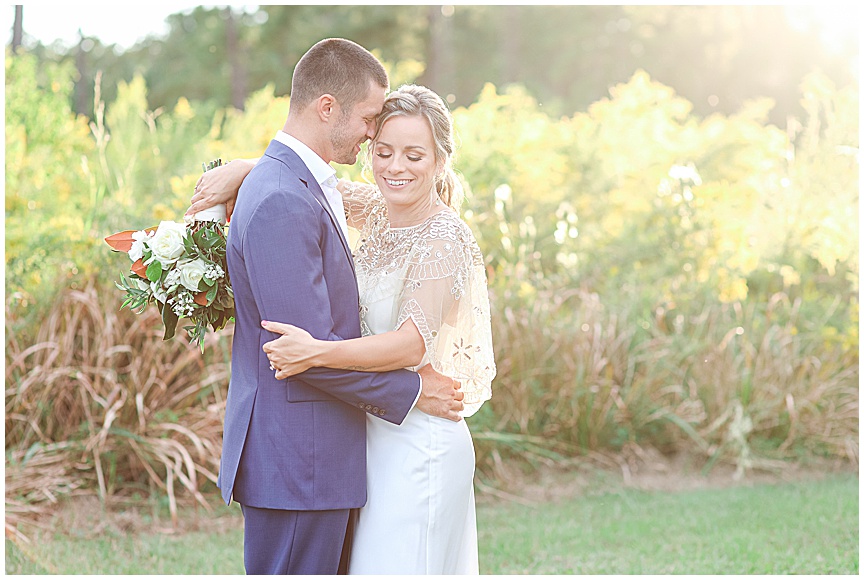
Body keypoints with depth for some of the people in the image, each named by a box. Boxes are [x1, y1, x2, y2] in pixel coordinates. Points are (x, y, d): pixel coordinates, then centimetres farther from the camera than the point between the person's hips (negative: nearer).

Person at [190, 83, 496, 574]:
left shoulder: (446, 239, -16)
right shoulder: (377, 212, 6)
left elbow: (413, 343, -28)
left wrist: (318, 353, -40)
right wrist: (243, 169, -1)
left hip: (417, 444, -8)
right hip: (375, 436, 8)